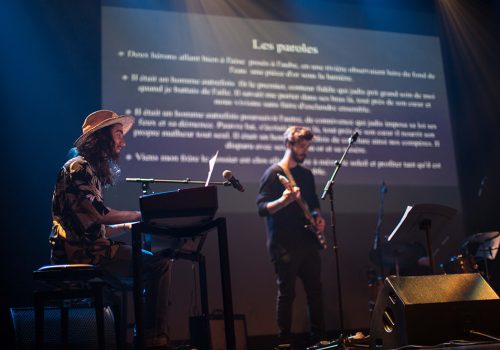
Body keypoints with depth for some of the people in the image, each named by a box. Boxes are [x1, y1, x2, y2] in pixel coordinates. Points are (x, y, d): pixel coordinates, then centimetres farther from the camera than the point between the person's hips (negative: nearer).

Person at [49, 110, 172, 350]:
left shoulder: (92, 170, 23)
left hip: (88, 248, 10)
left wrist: (129, 226, 13)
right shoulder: (78, 167, -7)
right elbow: (100, 213, -18)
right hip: (82, 251, -10)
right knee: (159, 264, -15)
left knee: (158, 260, 11)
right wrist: (140, 215, -7)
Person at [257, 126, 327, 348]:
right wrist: (284, 200, -30)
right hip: (283, 245, -7)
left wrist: (318, 217, 5)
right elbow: (262, 208, -13)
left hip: (307, 242, 7)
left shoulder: (306, 174, 15)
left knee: (315, 290, 9)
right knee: (286, 293, -2)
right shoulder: (274, 173, -6)